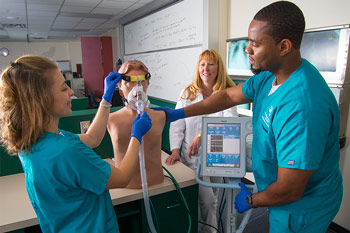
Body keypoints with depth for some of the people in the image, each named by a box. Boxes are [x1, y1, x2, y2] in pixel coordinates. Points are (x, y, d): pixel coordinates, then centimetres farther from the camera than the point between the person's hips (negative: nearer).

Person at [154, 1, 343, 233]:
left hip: (301, 210, -7)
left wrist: (250, 200, -10)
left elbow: (289, 191, -31)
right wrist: (177, 113, 4)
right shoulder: (269, 76, -8)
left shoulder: (302, 106, -37)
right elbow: (228, 96, 4)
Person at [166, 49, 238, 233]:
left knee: (212, 201, 18)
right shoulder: (187, 93, 1)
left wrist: (202, 135, -32)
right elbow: (177, 124, -1)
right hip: (194, 158, -1)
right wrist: (175, 149, -13)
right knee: (207, 200, -11)